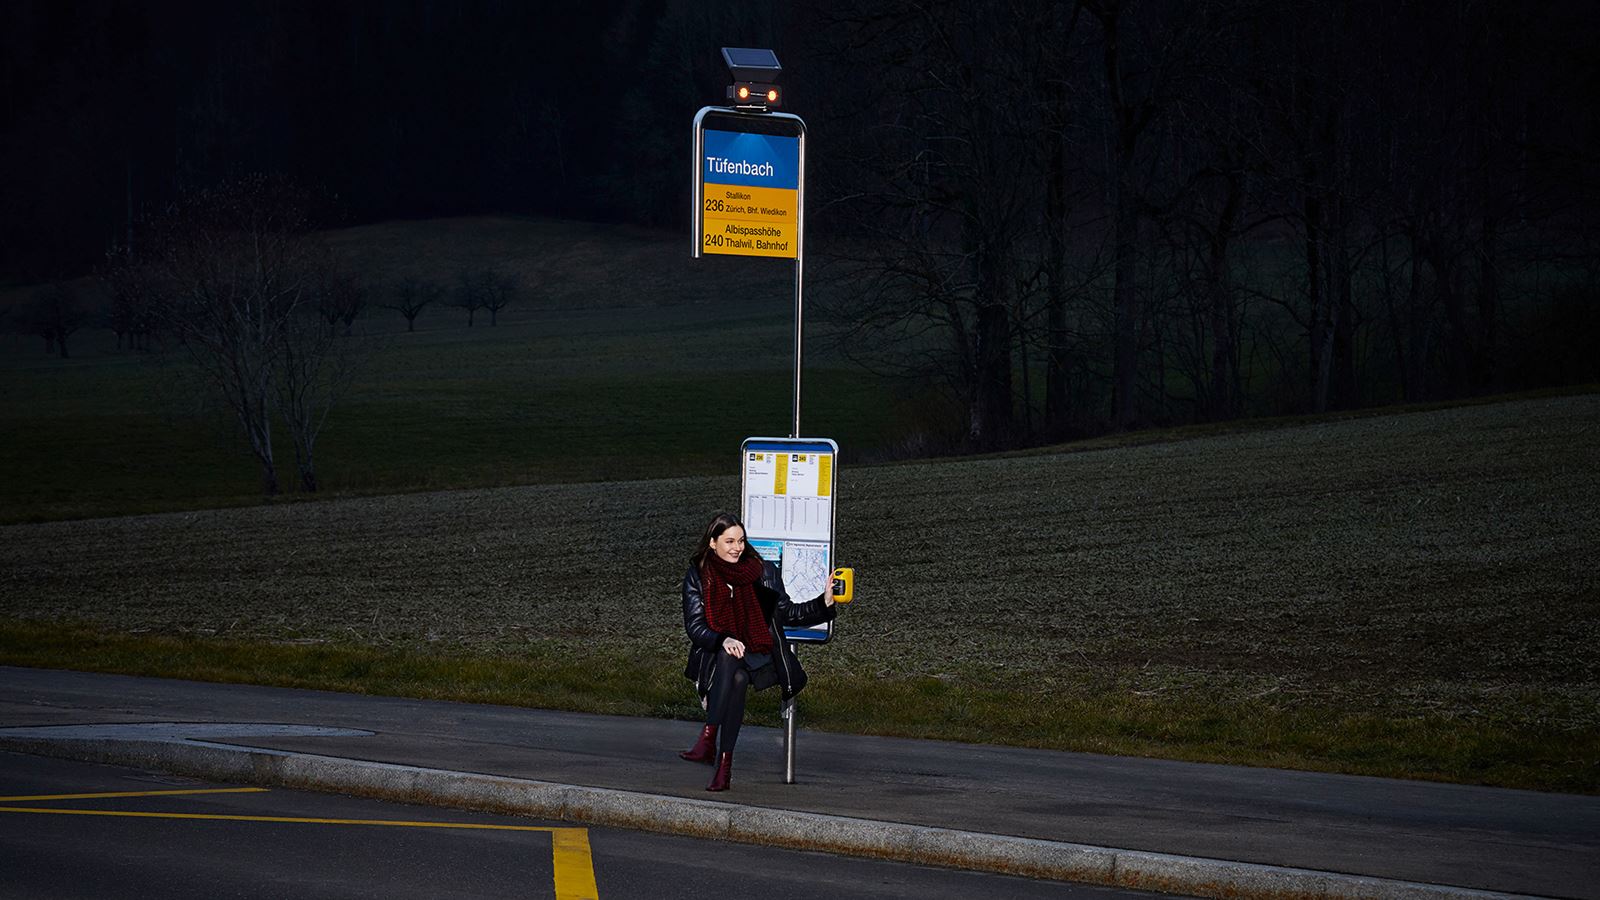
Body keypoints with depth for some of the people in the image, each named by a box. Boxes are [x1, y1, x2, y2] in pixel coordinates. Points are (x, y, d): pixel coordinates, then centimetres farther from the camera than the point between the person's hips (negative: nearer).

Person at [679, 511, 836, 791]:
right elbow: (694, 625, -5)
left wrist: (824, 603, -5)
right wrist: (724, 641, -24)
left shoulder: (763, 572, 6)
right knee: (728, 658, -37)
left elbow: (787, 613, 11)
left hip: (759, 657, 0)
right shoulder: (697, 576, 4)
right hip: (715, 657, 0)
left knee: (737, 676, -35)